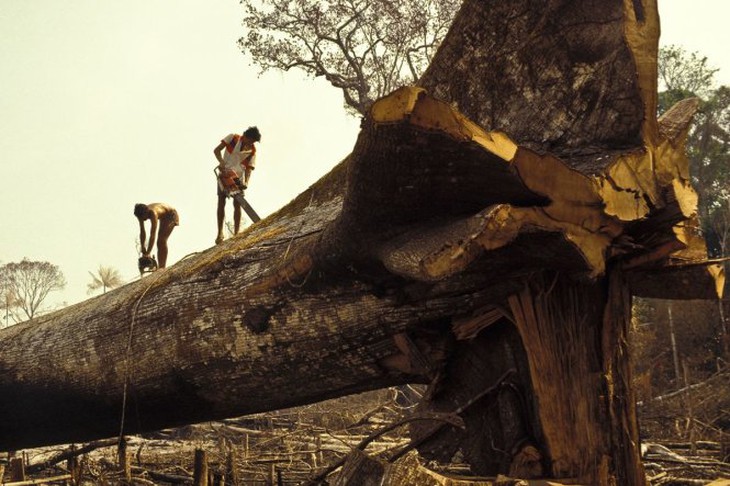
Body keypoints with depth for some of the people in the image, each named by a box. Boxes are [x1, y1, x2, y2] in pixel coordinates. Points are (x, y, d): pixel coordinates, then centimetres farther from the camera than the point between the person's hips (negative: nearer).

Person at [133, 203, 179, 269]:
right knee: (160, 242, 3)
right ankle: (160, 267, 7)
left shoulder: (153, 213, -39)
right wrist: (143, 250, -15)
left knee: (162, 240, -20)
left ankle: (162, 267, -23)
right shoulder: (141, 214, -19)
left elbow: (152, 235, -42)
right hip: (163, 217, 8)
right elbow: (142, 232, -12)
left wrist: (148, 253, -42)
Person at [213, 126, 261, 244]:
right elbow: (217, 150, -8)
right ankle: (220, 233, 3)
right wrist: (221, 162, -26)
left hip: (238, 178, 1)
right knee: (221, 202, -2)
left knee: (237, 205, -6)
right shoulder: (232, 138, -7)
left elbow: (249, 168, -5)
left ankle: (236, 234, -5)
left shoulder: (252, 151, -3)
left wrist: (246, 182, -21)